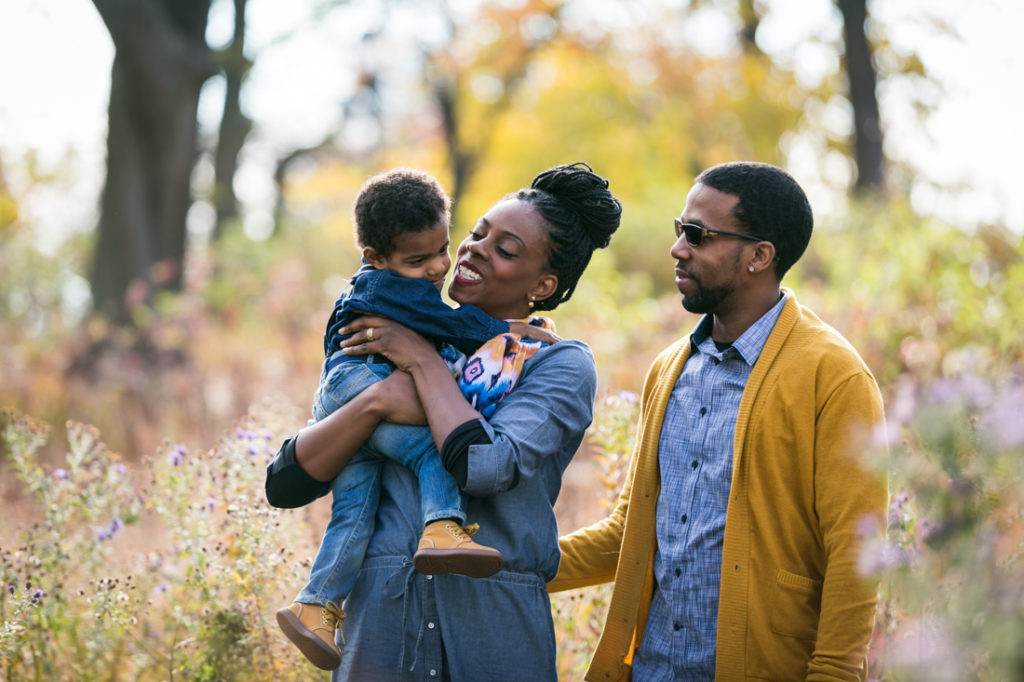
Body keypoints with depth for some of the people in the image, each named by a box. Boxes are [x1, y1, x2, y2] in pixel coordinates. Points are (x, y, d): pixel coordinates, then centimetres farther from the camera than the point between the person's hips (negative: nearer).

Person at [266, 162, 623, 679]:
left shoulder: (560, 364, 1)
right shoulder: (389, 354, 10)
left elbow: (487, 467, -19)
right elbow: (285, 481, 1)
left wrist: (423, 359, -7)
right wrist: (377, 399, -13)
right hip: (380, 623, 3)